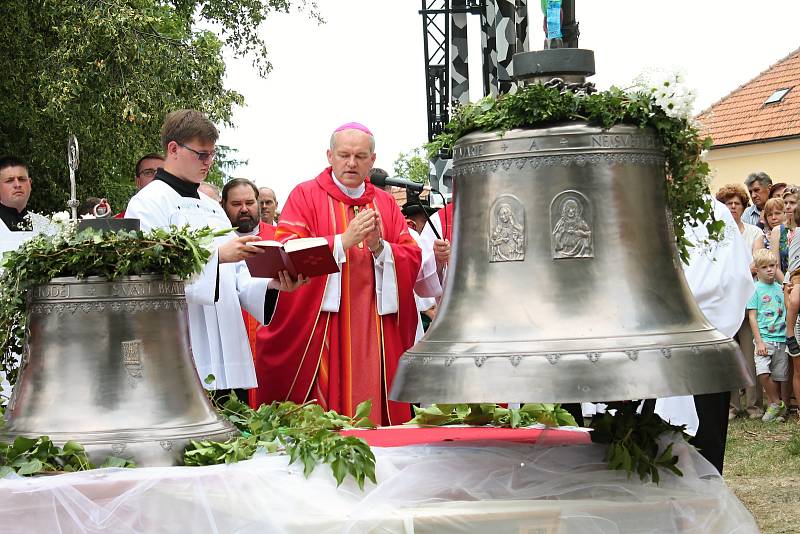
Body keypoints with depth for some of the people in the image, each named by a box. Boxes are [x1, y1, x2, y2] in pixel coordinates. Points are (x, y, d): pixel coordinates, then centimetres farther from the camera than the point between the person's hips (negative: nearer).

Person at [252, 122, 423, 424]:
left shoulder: (386, 204, 15)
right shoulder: (305, 196, 4)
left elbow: (412, 259, 6)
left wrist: (379, 247, -13)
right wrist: (343, 241, -17)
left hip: (376, 331, 3)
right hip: (321, 328, -3)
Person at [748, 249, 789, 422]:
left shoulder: (781, 289, 12)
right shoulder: (755, 289, 0)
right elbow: (752, 316, -4)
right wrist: (759, 341, -9)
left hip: (781, 338, 4)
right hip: (764, 338, -4)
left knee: (778, 376, 3)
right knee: (763, 373, -19)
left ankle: (775, 406, 16)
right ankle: (777, 404, -2)